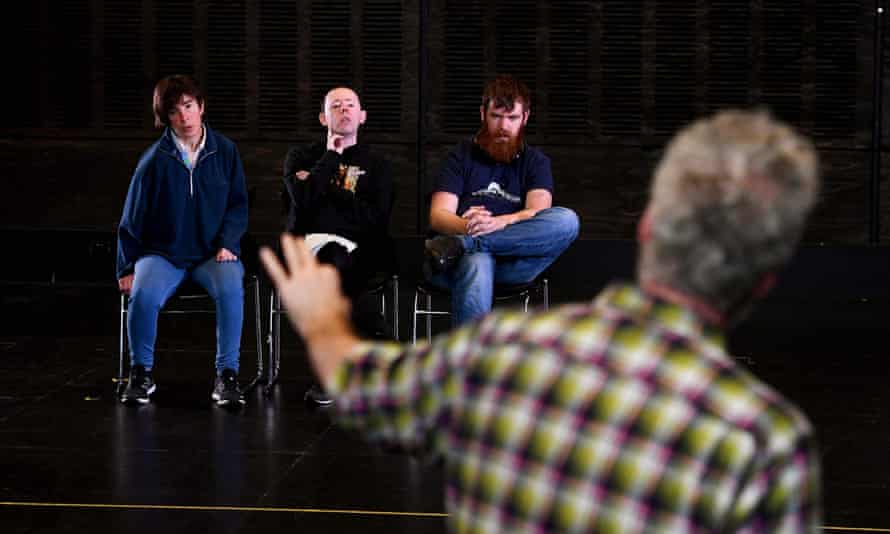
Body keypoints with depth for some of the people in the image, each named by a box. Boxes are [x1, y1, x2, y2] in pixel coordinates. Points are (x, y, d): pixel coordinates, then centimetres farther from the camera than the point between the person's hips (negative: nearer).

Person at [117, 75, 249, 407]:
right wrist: (127, 267, 3)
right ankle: (141, 373, -7)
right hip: (162, 253, -1)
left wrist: (228, 243, -8)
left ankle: (227, 375, -18)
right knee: (144, 295, -31)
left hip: (213, 253, 1)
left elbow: (238, 204, 8)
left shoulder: (224, 151, 0)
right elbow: (132, 220, 3)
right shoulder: (154, 160, -4)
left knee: (231, 290, -32)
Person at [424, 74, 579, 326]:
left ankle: (459, 245, -30)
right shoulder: (462, 156, 18)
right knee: (477, 265, -39)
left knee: (567, 221, -26)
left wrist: (499, 223, -24)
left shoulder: (535, 161, 20)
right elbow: (438, 216, 5)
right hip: (466, 259, -2)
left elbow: (538, 212, 0)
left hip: (514, 263, 2)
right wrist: (467, 226, -21)